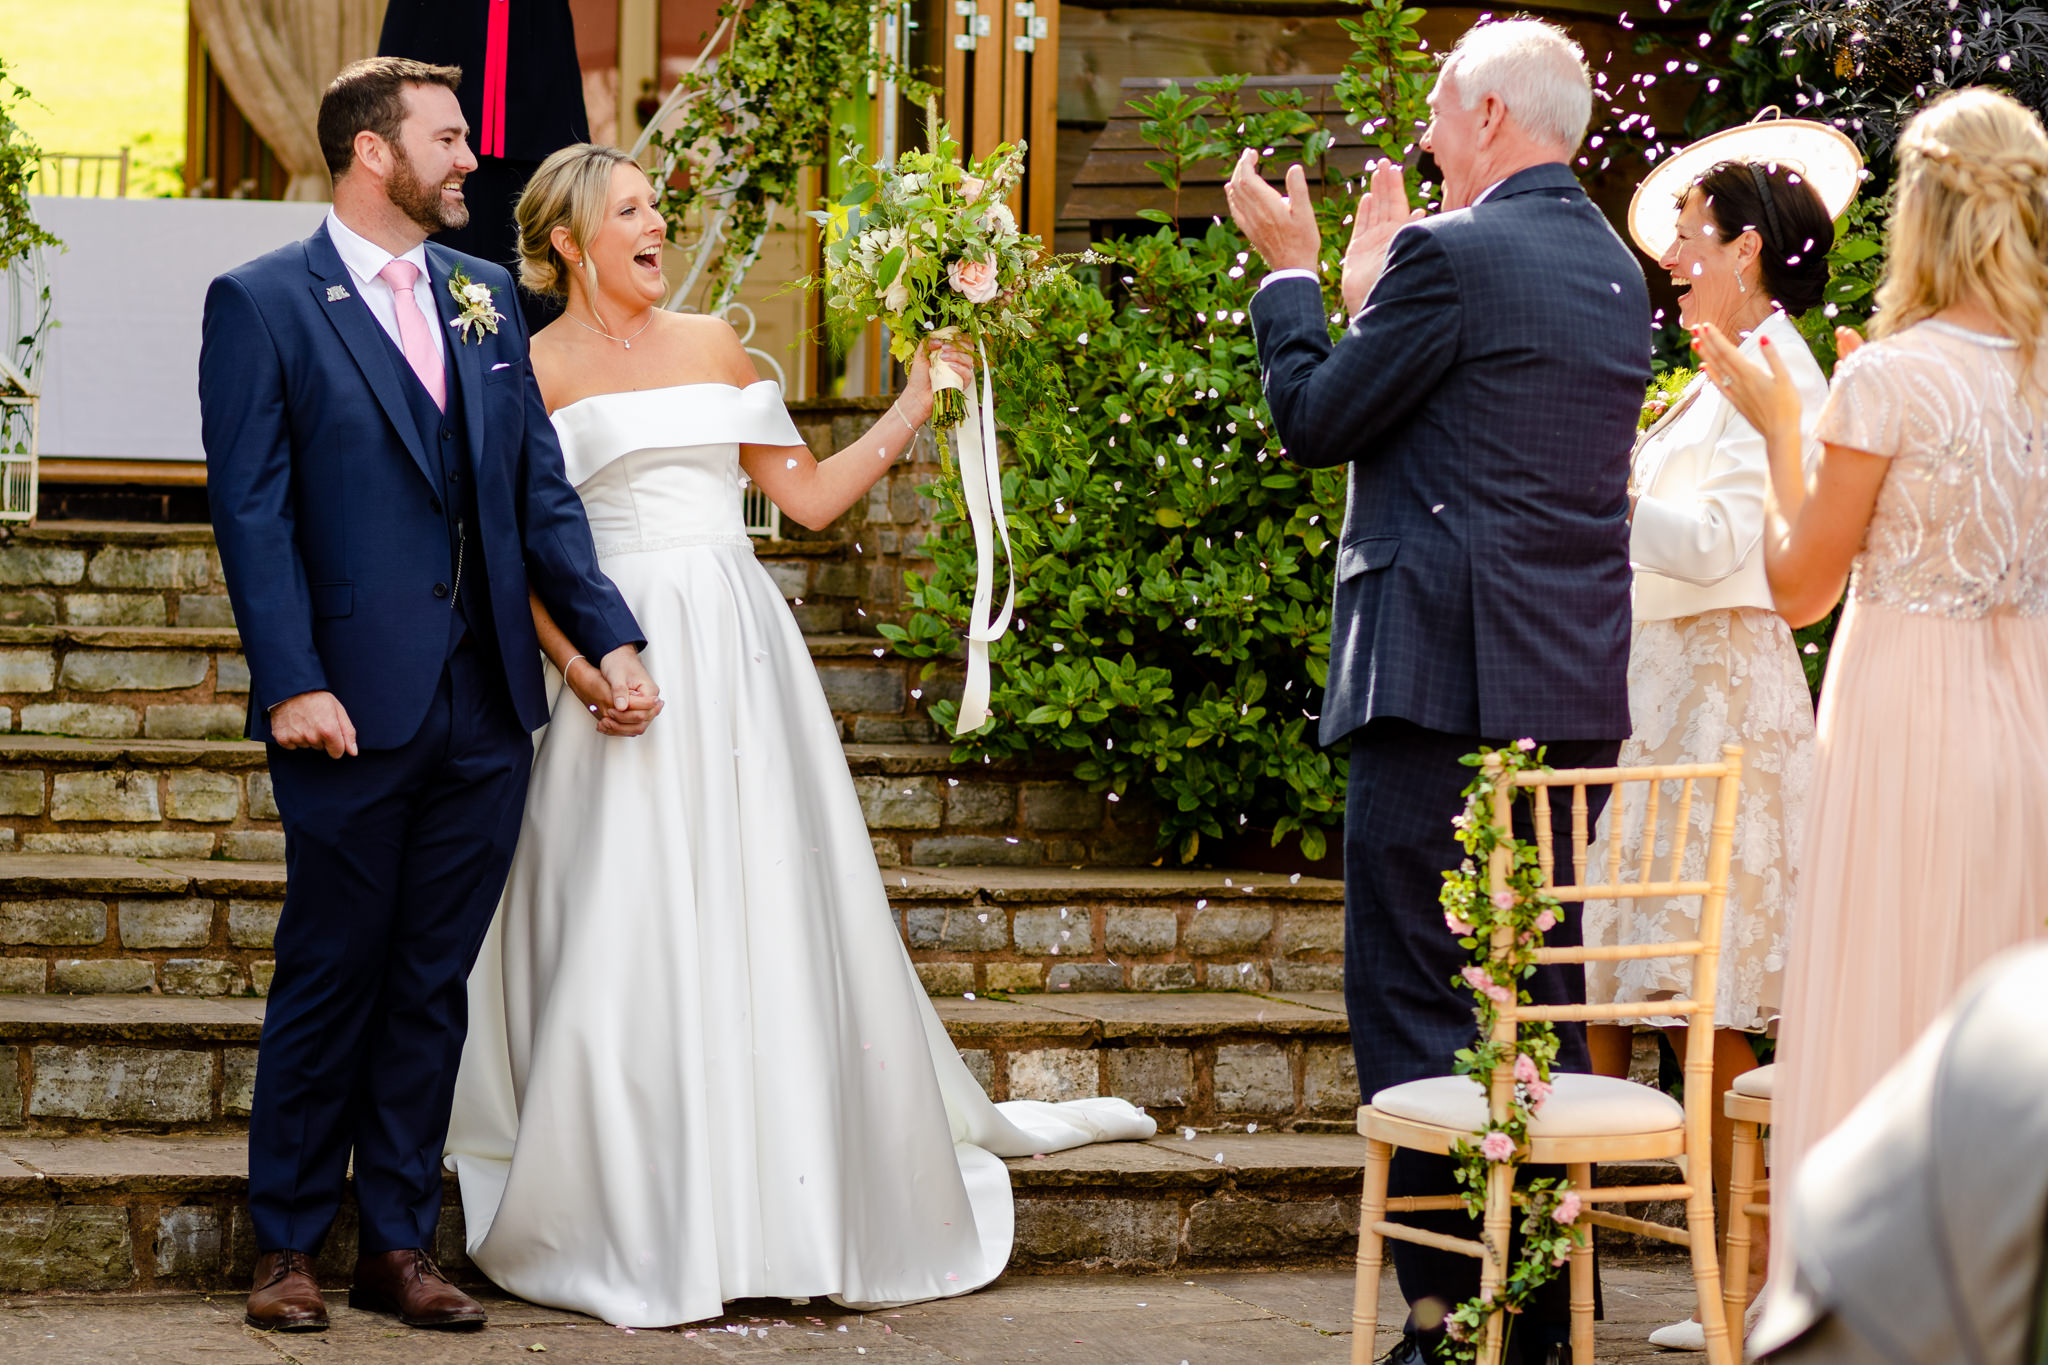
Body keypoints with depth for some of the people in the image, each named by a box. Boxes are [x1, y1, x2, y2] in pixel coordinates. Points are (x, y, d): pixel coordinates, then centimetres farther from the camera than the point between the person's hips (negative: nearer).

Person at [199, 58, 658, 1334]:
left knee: (434, 986, 9)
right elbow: (253, 510, -8)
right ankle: (289, 1246, 16)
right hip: (356, 707, -5)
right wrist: (292, 685, -16)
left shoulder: (484, 296, 13)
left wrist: (612, 638, 2)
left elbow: (542, 490, 13)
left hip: (487, 709, 5)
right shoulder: (263, 303, -3)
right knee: (330, 979, 4)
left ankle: (400, 1244, 17)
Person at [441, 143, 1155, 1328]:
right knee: (629, 933, -6)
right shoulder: (534, 373, 2)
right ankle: (638, 1226, 2)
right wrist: (576, 662, -15)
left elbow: (810, 495, 15)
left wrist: (913, 409, 9)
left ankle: (797, 1203, 12)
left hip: (743, 653, 4)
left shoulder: (713, 345, 15)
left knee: (777, 917, 3)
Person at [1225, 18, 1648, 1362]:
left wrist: (1290, 271, 9)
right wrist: (1373, 284, 27)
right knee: (1542, 999, 13)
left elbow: (1318, 419, -5)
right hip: (1580, 691, 8)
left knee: (1415, 999, -3)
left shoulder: (1448, 254, -12)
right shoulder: (1618, 269, 13)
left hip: (1445, 685, -8)